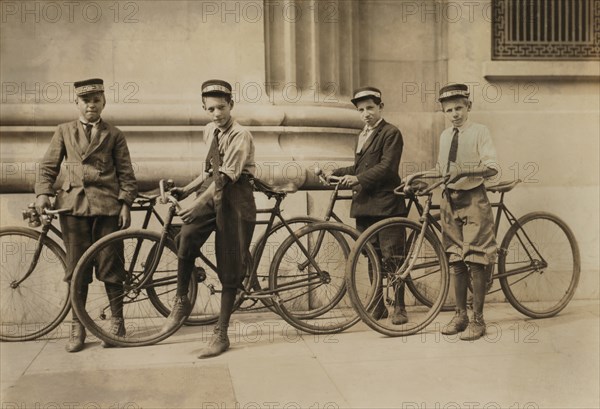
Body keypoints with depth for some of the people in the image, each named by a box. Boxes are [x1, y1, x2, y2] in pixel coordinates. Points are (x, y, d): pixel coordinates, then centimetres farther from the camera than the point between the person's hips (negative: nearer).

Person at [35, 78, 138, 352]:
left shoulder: (113, 135, 8)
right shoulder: (64, 132, 12)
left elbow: (126, 173, 5)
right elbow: (48, 167, 10)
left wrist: (125, 204, -4)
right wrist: (42, 193, -6)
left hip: (107, 206, -1)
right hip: (73, 204, 1)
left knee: (110, 266, 2)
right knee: (76, 267, 5)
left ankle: (116, 322, 15)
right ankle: (77, 327, 15)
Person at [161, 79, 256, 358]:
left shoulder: (240, 135, -11)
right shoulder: (209, 131, 13)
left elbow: (226, 176, -21)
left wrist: (199, 202, -31)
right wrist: (186, 191, 11)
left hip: (235, 199, -5)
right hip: (211, 193, 6)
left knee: (229, 267, -1)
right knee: (187, 237, -24)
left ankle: (221, 334, 9)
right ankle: (181, 301, -4)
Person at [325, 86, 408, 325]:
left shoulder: (391, 133, -4)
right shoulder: (363, 135, 21)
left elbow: (387, 167, -16)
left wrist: (359, 179, -23)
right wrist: (336, 173, 12)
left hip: (385, 204, -8)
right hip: (363, 205, 8)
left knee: (391, 256, -4)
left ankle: (399, 307, 6)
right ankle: (378, 306, 20)